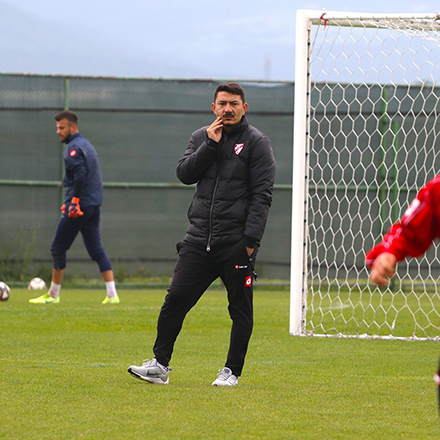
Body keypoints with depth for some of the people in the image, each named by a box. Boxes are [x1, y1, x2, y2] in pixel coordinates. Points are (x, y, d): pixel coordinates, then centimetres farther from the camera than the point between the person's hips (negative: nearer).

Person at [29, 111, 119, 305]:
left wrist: (74, 200, -19)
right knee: (96, 250, 7)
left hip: (79, 206, -9)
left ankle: (53, 295, 7)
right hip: (94, 205, 9)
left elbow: (80, 175, -23)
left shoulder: (74, 147, -11)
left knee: (58, 248, 1)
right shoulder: (86, 144, 18)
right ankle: (112, 294, -2)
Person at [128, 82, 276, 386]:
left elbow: (262, 195, -6)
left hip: (236, 243, -4)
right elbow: (184, 174, 2)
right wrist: (211, 145, -8)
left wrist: (250, 239, -14)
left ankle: (232, 371, 11)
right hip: (199, 239, 4)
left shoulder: (257, 142, 0)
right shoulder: (201, 137, 15)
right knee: (176, 299, -2)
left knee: (240, 309, 2)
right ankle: (160, 364, 3)